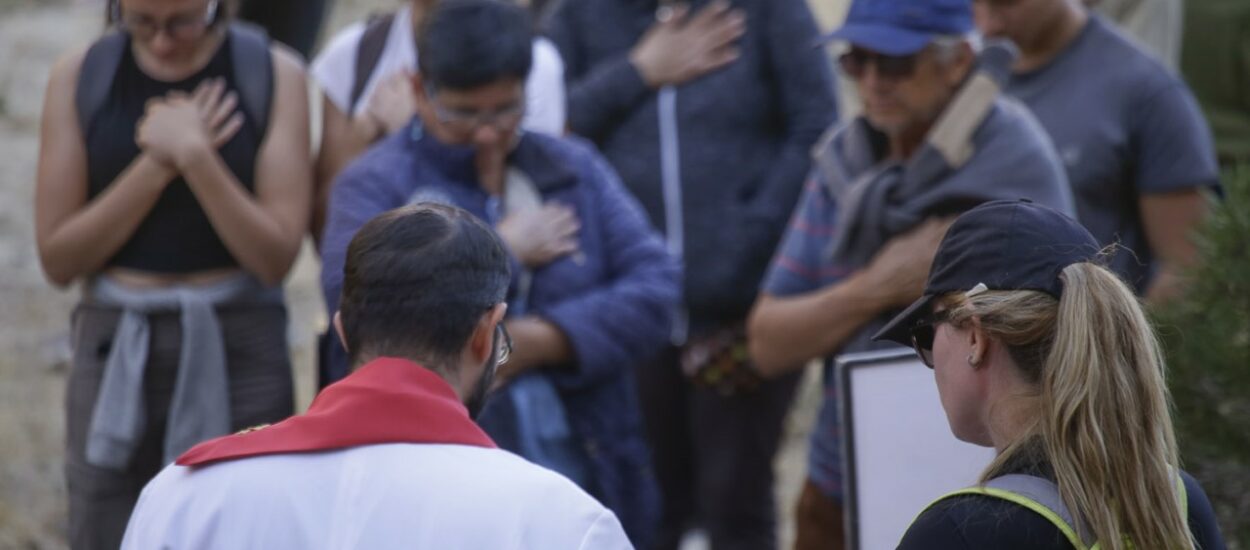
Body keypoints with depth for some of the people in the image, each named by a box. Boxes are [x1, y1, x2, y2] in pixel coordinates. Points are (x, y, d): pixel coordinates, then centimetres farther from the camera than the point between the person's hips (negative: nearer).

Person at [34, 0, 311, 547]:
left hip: (235, 353, -1)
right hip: (116, 356, 1)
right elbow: (57, 257, -3)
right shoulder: (79, 77, 1)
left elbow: (276, 256, -8)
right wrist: (158, 165, -13)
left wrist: (194, 155, -19)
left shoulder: (273, 75, -3)